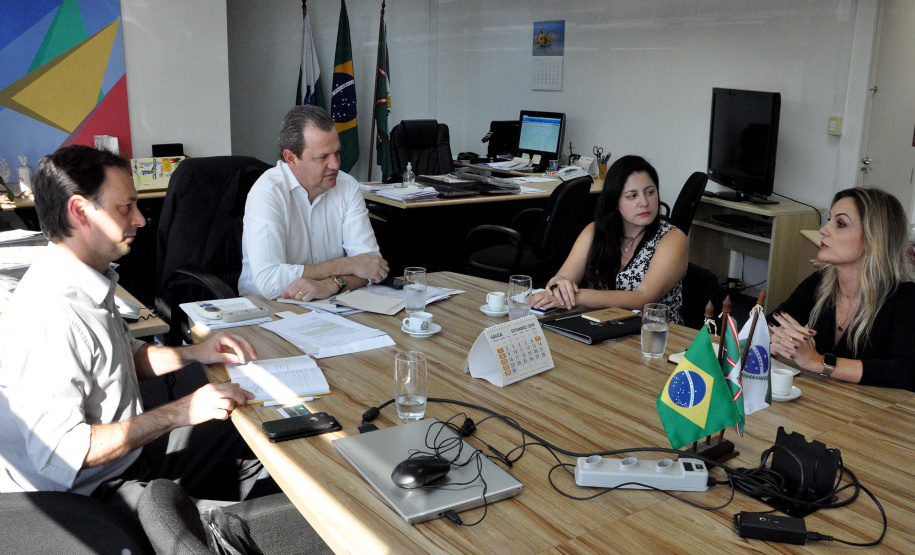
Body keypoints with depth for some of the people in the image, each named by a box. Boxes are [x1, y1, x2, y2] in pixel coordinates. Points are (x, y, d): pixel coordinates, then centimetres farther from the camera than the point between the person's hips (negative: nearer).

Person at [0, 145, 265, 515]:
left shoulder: (89, 281, 4)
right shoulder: (49, 317, -28)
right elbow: (60, 452, -30)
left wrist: (193, 354, 4)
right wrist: (181, 412, -27)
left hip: (129, 453, 10)